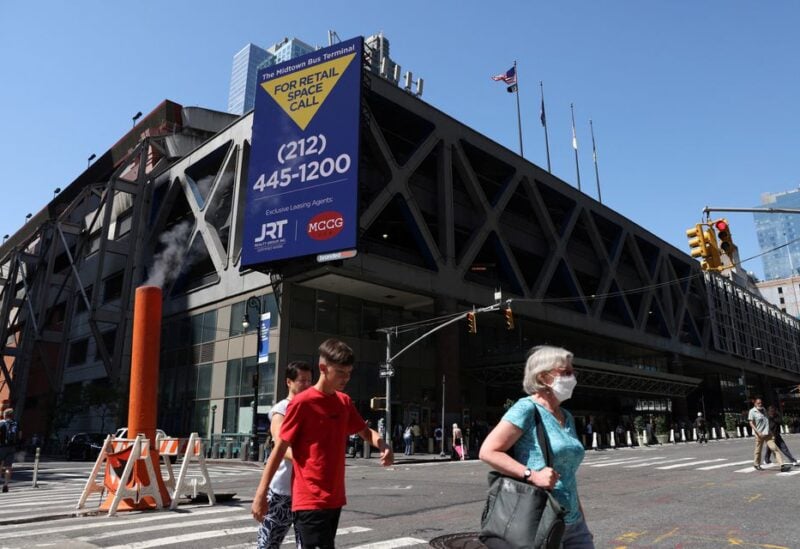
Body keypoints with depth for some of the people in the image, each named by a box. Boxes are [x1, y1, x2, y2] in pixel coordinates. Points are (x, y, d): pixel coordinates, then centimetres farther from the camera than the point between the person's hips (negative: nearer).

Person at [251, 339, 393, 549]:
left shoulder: (345, 402, 8)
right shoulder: (302, 403, -12)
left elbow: (365, 432, 19)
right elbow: (279, 449, -9)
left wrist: (382, 445, -3)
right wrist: (261, 494, -9)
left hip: (335, 498, 7)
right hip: (310, 500, -7)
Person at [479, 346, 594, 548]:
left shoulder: (567, 417, 12)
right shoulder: (527, 408, -12)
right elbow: (488, 451, -18)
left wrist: (582, 521, 20)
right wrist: (532, 475, -24)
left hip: (573, 524, 7)